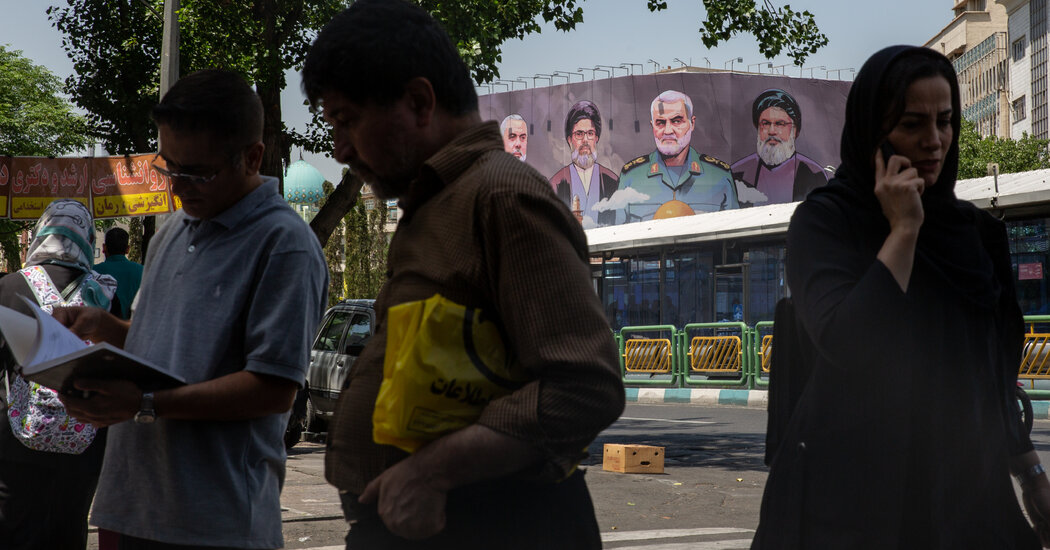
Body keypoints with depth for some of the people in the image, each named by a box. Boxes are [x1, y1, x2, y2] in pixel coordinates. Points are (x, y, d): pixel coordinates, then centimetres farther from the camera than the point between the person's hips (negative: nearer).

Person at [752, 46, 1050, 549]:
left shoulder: (974, 230, 9)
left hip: (966, 489, 5)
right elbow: (846, 343, -22)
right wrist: (903, 231, -18)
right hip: (855, 488, -5)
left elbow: (996, 372, 14)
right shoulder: (824, 219, -7)